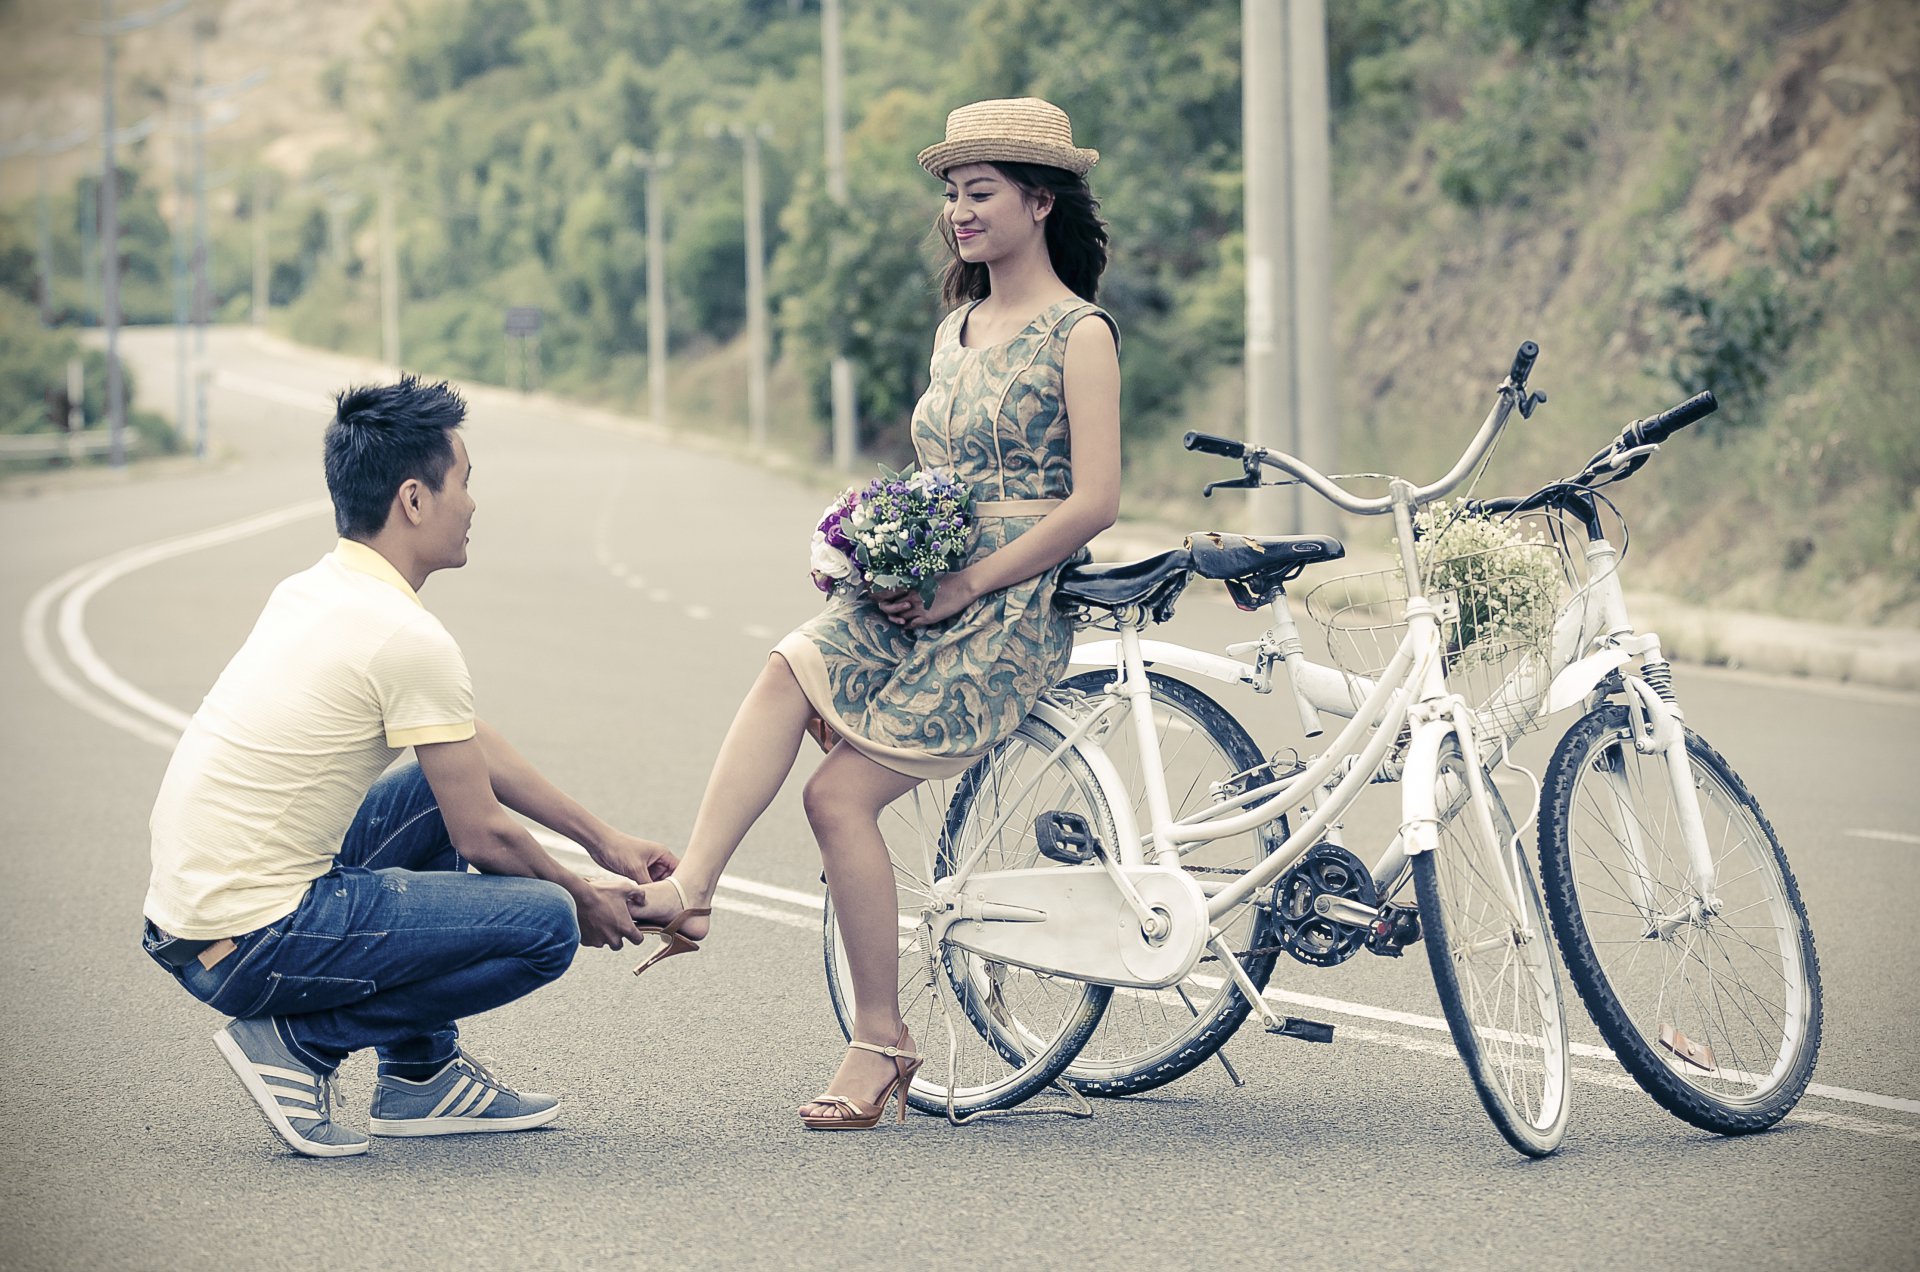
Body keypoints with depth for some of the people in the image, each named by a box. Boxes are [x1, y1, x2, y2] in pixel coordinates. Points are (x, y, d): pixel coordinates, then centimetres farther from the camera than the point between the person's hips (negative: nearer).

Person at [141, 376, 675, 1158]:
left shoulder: (317, 590, 12)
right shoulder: (409, 639, -17)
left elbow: (472, 743, 22)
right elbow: (483, 838, -9)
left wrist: (605, 842, 24)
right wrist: (584, 900, 11)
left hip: (188, 915, 10)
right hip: (253, 949, -10)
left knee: (444, 785, 25)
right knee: (546, 923, -8)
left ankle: (420, 1076, 23)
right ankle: (302, 1041, -3)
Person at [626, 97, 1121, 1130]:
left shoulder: (1079, 334, -6)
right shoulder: (956, 329, 18)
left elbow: (1094, 503, -14)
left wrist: (961, 586, -16)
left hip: (1009, 609, -7)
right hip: (920, 590, 7)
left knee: (841, 794, -16)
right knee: (786, 677, -25)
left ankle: (882, 1042, -6)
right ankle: (688, 886, -38)